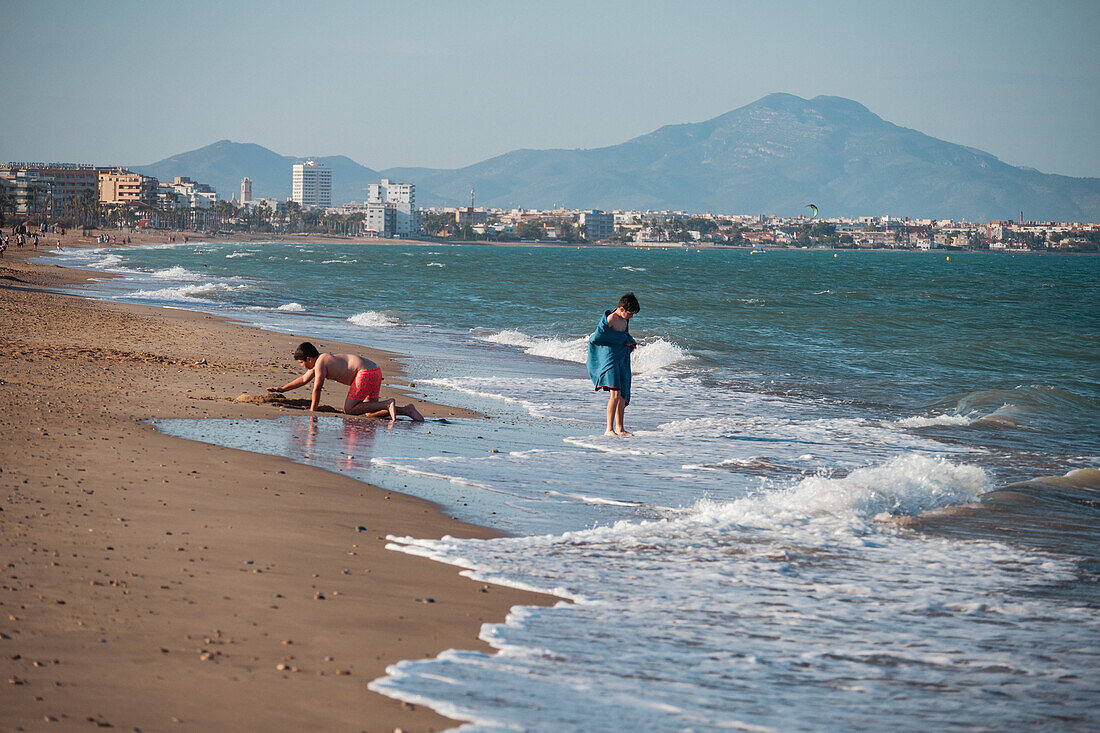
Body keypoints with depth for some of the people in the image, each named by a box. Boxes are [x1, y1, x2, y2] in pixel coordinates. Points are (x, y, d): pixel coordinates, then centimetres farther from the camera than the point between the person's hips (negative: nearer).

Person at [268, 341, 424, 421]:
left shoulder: (320, 363, -7)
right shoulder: (319, 360, 23)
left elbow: (317, 388, -10)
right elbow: (304, 379, 36)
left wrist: (312, 411, -1)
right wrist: (282, 389, 40)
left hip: (365, 372, -10)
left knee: (349, 409, -10)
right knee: (370, 413, 5)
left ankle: (387, 404, -18)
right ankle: (406, 410, -5)